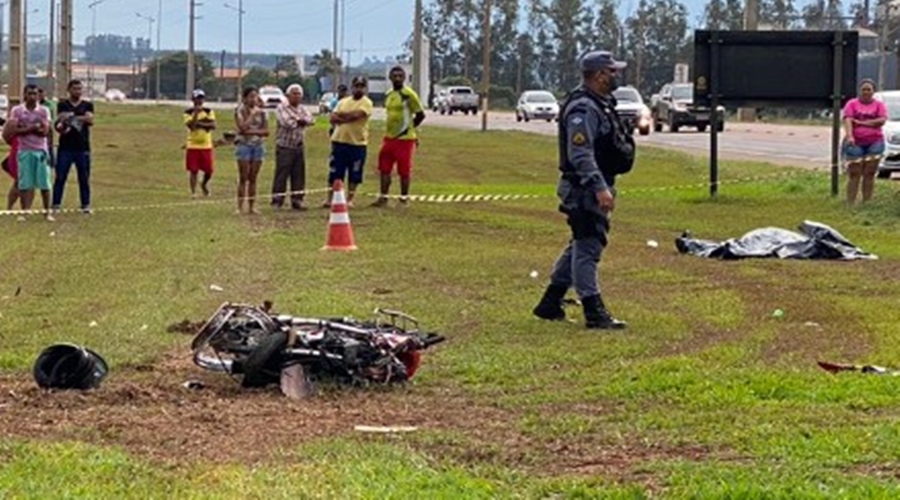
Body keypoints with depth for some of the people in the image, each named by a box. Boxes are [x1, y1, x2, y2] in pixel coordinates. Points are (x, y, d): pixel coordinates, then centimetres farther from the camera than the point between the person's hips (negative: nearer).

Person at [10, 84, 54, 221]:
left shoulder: (43, 111, 4)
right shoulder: (17, 110, 3)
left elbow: (45, 131, -6)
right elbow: (15, 131, -7)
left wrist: (25, 128, -13)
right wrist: (33, 127, -15)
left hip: (41, 150, 1)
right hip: (24, 151, -1)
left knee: (44, 184, 0)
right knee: (25, 184, -2)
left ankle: (48, 212, 6)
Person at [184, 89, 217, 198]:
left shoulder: (209, 111, 6)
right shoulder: (188, 112, -2)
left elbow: (213, 125, -7)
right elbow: (190, 126, -17)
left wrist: (200, 124, -16)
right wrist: (196, 113, -22)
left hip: (206, 145, 2)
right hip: (193, 146, -2)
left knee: (209, 170, 1)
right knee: (193, 171, -3)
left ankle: (204, 184, 30)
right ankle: (193, 192, 7)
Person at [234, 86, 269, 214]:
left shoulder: (261, 112, 9)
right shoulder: (240, 110, -3)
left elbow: (266, 131, 1)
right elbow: (242, 127, -18)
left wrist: (252, 132, -12)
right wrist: (253, 115, -13)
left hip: (258, 145, 4)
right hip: (244, 144, -4)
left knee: (253, 179, 5)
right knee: (243, 178, -5)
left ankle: (251, 207, 7)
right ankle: (240, 207, -4)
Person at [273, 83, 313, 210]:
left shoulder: (302, 108, 15)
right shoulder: (282, 108, -4)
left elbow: (309, 119, -1)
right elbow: (286, 122, -19)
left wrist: (298, 120, -17)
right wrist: (300, 121, -4)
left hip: (298, 146, 6)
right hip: (284, 146, -6)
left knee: (299, 175, 7)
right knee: (281, 175, -7)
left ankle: (297, 200, 14)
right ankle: (277, 201, -3)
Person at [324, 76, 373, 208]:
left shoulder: (366, 103, -2)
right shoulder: (343, 102, 13)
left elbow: (356, 114, -18)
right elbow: (333, 118, 3)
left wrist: (342, 115, -4)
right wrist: (348, 118, -13)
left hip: (357, 143, -3)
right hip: (339, 141, 3)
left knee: (354, 175, 3)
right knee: (334, 173, 4)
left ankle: (349, 200, 13)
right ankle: (330, 199, 9)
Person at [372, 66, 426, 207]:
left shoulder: (409, 94, -12)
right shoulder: (389, 95, 12)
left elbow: (420, 115, -9)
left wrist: (408, 127, -1)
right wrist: (389, 129, 12)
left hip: (404, 139, -7)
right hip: (389, 137, 8)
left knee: (404, 170, 0)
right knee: (384, 168, 7)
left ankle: (404, 198, 9)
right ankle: (383, 197, 14)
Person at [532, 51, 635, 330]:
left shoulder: (601, 105, 16)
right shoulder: (582, 108, -18)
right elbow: (580, 154, -25)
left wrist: (606, 187, 25)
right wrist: (600, 188, -29)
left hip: (595, 187, 11)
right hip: (585, 189, -11)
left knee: (580, 246, 16)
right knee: (587, 247, -7)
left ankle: (550, 304, 24)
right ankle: (594, 312, -6)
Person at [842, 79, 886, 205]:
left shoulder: (879, 105, 10)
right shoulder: (852, 104, 7)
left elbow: (882, 120, -5)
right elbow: (847, 120, -6)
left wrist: (861, 122, -10)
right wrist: (849, 136, -24)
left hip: (874, 143, 1)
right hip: (855, 143, -1)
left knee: (870, 174, -1)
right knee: (854, 174, -5)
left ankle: (867, 202, 2)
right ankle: (850, 203, -6)